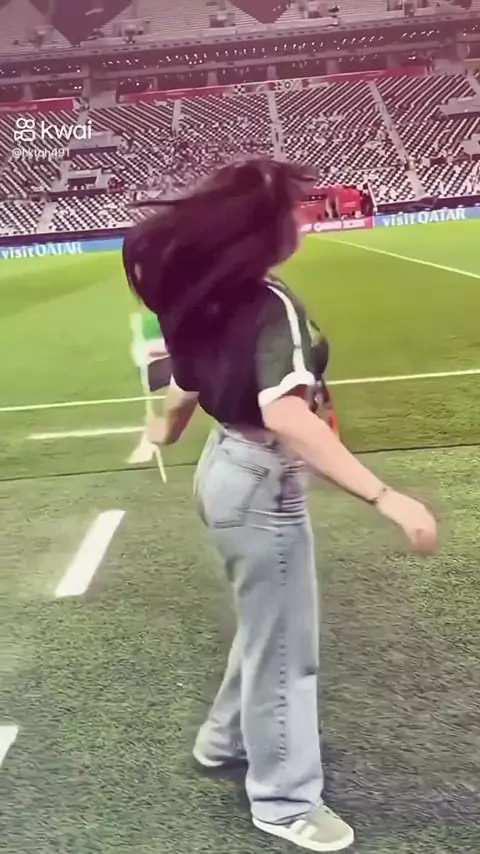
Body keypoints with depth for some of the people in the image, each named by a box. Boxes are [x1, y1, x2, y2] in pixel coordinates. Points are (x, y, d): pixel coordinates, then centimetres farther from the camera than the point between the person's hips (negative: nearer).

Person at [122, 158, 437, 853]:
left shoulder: (212, 294, 2)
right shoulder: (273, 306, -25)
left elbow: (189, 382, 16)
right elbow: (286, 416, -39)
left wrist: (167, 430, 36)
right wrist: (384, 497, -42)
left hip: (226, 465, 9)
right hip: (262, 482, -9)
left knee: (267, 625, 27)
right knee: (283, 645, 8)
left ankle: (225, 738, 47)